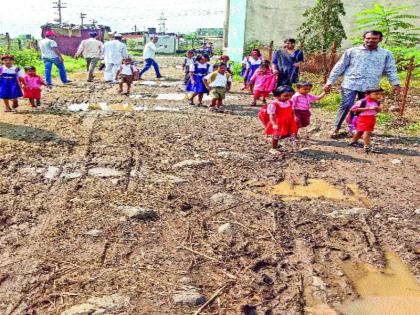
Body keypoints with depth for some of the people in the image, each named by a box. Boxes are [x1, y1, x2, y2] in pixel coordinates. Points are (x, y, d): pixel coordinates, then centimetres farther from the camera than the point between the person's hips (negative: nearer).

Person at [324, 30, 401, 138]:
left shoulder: (386, 54, 9)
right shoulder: (352, 51, 4)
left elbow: (391, 70, 10)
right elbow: (339, 67, 4)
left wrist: (395, 84, -4)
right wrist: (330, 82, 0)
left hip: (370, 87, 2)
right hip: (350, 84, -2)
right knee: (345, 106, -9)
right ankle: (336, 128, 2)